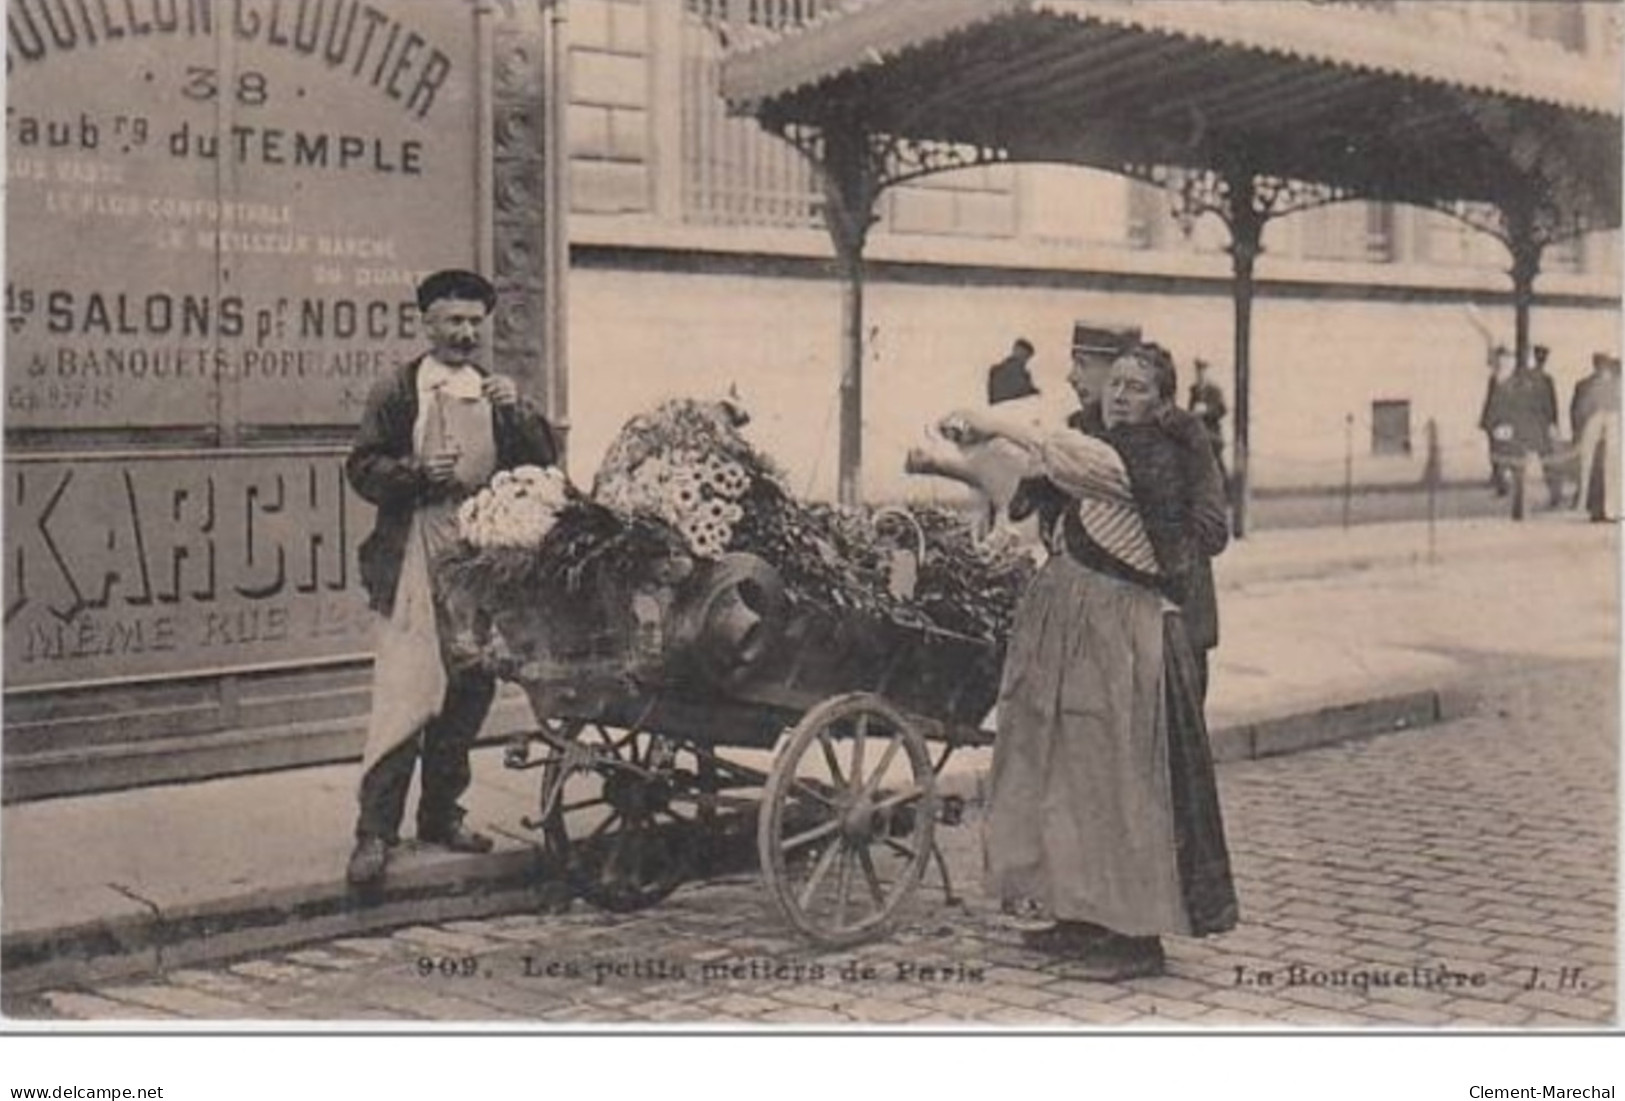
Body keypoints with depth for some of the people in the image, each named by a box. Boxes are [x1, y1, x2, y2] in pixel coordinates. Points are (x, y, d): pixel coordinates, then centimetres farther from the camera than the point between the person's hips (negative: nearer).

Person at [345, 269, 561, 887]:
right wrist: (418, 473, -16)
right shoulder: (398, 392, 4)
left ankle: (442, 814, 21)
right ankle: (375, 831, -10)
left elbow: (544, 466, 9)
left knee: (468, 693, 9)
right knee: (403, 692, -11)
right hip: (416, 562, -5)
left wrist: (518, 412, -7)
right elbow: (363, 469, 1)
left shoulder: (497, 392, 16)